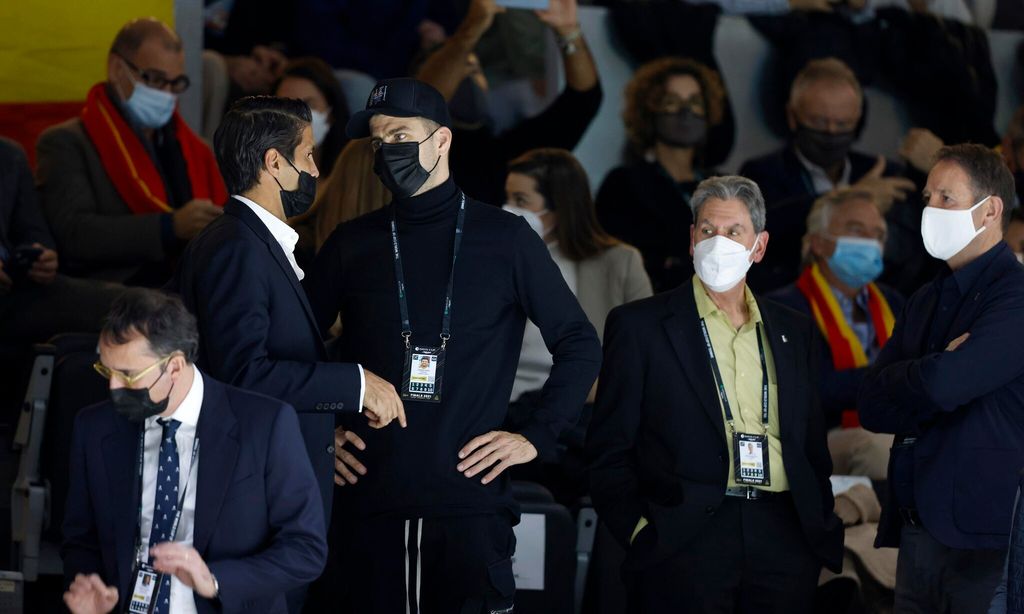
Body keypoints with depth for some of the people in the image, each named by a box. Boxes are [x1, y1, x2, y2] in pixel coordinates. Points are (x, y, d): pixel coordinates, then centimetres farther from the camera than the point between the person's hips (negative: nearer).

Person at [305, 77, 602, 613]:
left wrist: (536, 437, 0)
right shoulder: (353, 245, 10)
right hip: (370, 498, 2)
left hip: (470, 496, -2)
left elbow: (579, 345, 8)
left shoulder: (505, 238, 4)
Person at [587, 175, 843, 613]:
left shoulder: (794, 331, 17)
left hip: (782, 541, 3)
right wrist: (639, 532, -8)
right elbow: (608, 449, 3)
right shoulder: (639, 326, 5)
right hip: (683, 542, -3)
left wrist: (823, 535, 8)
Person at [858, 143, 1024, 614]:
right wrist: (939, 371, -8)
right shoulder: (925, 302, 17)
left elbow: (944, 383, -21)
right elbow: (873, 409, 7)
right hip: (917, 537, 7)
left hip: (984, 544, -7)